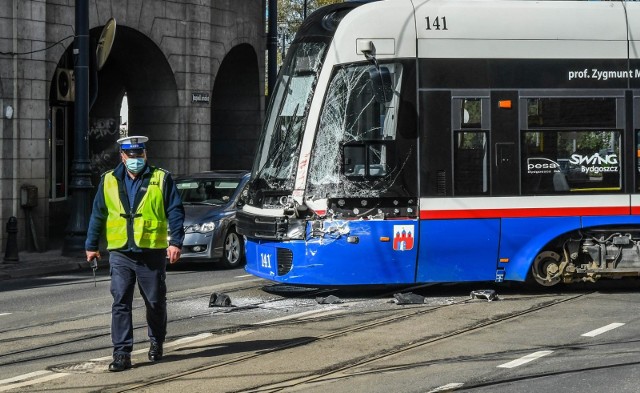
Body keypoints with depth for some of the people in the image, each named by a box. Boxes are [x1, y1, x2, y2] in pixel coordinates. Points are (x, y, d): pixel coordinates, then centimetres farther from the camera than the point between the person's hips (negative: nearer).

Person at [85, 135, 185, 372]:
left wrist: (175, 242, -10)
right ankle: (122, 353, -6)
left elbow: (175, 211, -1)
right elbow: (98, 215, 13)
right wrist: (92, 245, 12)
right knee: (120, 303, -6)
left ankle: (156, 343, 30)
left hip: (152, 252, -1)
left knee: (155, 303, 9)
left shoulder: (161, 179, 1)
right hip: (120, 254, 1)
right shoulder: (109, 181, 8)